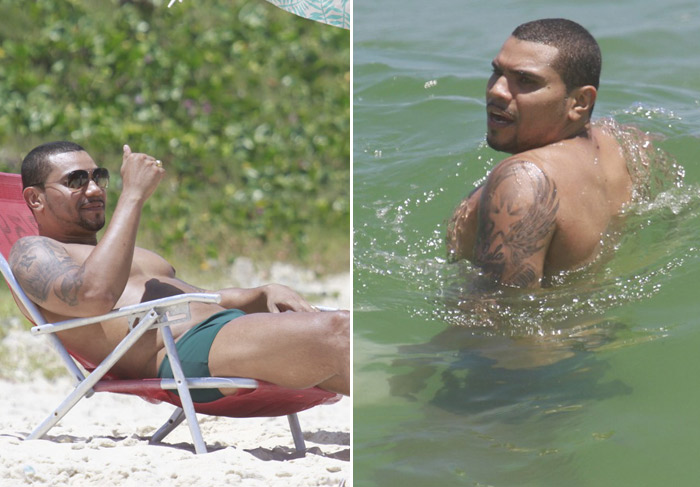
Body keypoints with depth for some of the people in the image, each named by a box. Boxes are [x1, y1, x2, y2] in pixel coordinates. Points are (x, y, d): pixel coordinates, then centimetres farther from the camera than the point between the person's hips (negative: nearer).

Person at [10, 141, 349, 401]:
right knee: (331, 334, -29)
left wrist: (265, 293, 12)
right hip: (187, 349, -9)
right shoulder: (32, 253, 8)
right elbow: (95, 295, -14)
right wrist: (133, 194, -7)